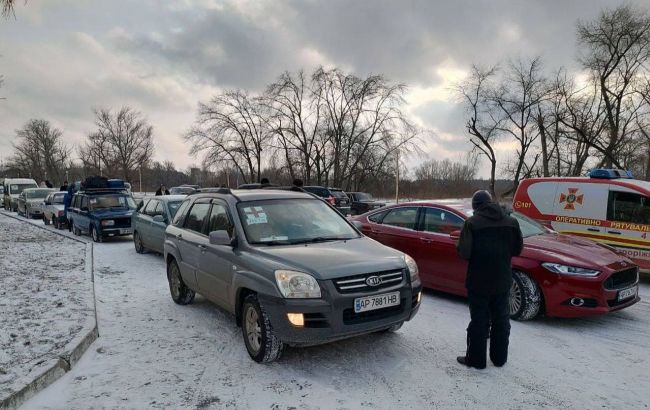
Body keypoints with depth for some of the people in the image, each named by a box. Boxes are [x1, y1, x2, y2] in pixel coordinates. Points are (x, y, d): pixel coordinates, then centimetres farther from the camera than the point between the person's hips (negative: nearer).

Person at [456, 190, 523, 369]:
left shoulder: (472, 223, -14)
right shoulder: (511, 222, 1)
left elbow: (464, 252, -19)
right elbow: (518, 249, 6)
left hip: (479, 282, -4)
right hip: (503, 281, 4)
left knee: (479, 321, 5)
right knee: (501, 320, 16)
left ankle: (476, 359, 15)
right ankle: (499, 358, 27)